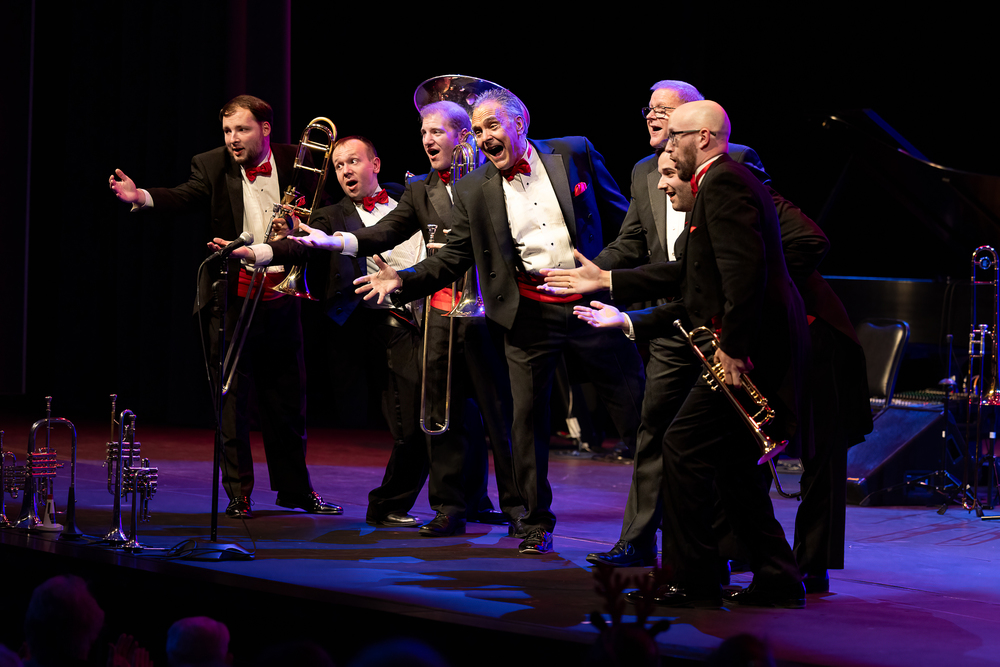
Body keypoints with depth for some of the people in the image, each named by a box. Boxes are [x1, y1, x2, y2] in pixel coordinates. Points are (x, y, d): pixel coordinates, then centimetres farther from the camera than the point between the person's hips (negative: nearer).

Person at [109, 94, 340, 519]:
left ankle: (294, 488, 25)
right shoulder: (212, 166, -3)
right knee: (232, 398, 0)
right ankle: (238, 492, 9)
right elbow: (184, 197, -20)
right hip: (232, 299, -2)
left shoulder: (294, 162, 2)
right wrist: (141, 197, -38)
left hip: (282, 297, 2)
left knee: (287, 396, 12)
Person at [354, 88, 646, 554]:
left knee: (636, 407, 1)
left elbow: (620, 217, 8)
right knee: (527, 419, 3)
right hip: (529, 315, 1)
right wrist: (402, 282, -9)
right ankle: (536, 523, 17)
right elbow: (453, 258, 5)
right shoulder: (473, 190, 4)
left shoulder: (573, 153, 2)